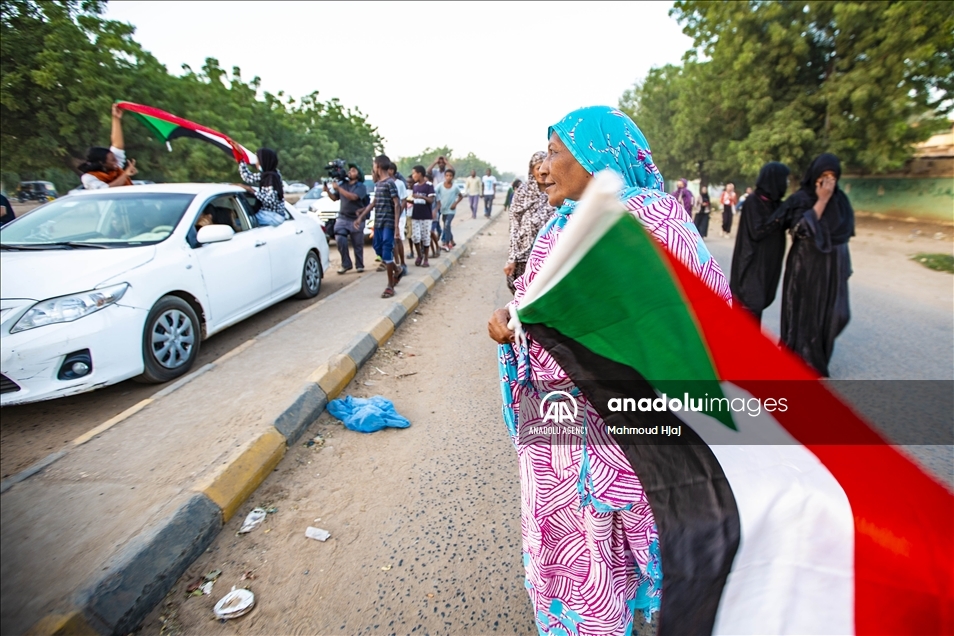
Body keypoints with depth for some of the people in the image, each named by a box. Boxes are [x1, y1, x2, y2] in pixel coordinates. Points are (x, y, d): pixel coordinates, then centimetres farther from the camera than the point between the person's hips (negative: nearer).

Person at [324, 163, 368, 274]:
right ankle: (346, 264, 1)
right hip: (342, 218, 4)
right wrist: (328, 190, 0)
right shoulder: (342, 184, 12)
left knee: (357, 244, 4)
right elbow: (334, 198, 19)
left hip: (356, 219, -3)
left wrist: (338, 188, -19)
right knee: (340, 240, -12)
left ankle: (359, 265, 18)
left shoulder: (361, 186, -3)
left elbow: (353, 197, -21)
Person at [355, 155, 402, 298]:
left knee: (387, 253, -8)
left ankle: (390, 286, 0)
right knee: (378, 248, 16)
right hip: (378, 223, 9)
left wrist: (396, 225, -21)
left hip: (388, 223, -9)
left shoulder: (390, 183, -11)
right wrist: (361, 217, 22)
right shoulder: (378, 183, 15)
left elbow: (397, 204, -15)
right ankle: (396, 271, 34)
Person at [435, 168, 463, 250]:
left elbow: (461, 196, 4)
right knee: (446, 226, 13)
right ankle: (452, 242, 30)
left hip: (451, 210, -3)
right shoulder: (440, 186, -7)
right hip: (443, 210, 3)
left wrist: (455, 203, -9)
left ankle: (446, 244, -14)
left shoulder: (455, 186, -8)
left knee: (447, 225, -17)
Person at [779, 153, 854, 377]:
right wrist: (821, 201, -23)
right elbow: (801, 229, -25)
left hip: (832, 268, 6)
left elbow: (844, 234, 13)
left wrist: (846, 266, 12)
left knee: (834, 315, 8)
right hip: (806, 267, -6)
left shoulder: (840, 200, 7)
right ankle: (803, 365, 14)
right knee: (805, 314, 1)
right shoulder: (801, 199, -10)